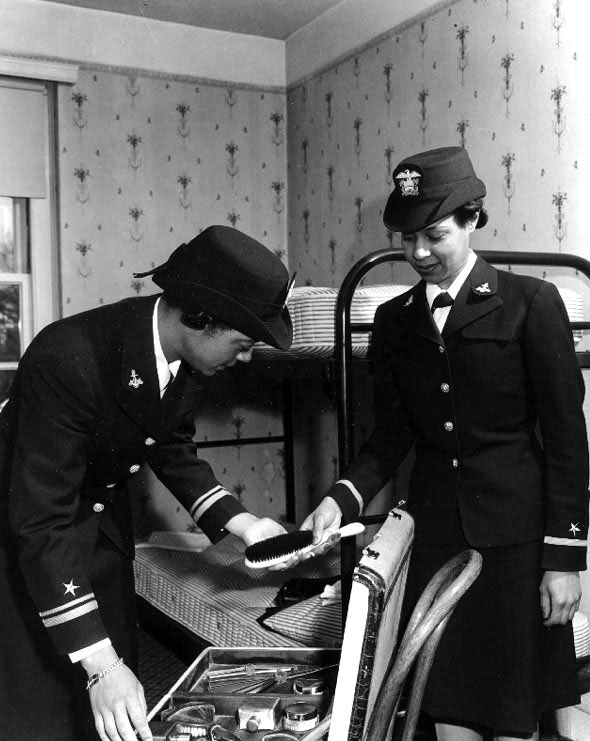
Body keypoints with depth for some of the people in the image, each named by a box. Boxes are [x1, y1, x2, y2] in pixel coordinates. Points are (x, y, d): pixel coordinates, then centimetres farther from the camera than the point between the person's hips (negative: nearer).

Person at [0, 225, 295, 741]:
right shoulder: (69, 358, -34)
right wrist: (99, 665, -32)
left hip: (104, 520, 6)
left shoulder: (186, 351, -12)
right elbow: (42, 523, -32)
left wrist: (238, 521, -5)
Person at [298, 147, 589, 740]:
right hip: (435, 531, 4)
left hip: (514, 537, -3)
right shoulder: (393, 321, 8)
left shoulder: (530, 303, -5)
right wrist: (343, 498, -9)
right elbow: (391, 435, 8)